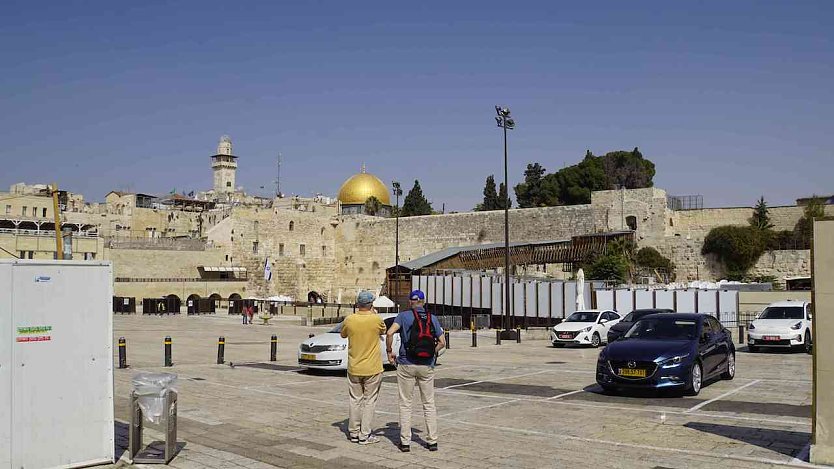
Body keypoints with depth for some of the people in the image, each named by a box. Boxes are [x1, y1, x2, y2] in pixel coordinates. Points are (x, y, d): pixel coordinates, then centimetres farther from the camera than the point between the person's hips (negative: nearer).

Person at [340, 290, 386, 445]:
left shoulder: (349, 320, -8)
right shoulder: (376, 320, -13)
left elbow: (343, 334, 13)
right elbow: (383, 331, 8)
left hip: (354, 368, 3)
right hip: (372, 368, -3)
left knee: (355, 400, 13)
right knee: (369, 401, 6)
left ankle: (354, 433, 20)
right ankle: (365, 435, 7)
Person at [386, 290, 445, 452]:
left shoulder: (404, 316, -3)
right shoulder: (433, 318, 6)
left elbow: (390, 333, -18)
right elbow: (442, 342, 4)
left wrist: (389, 351, -5)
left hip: (406, 365, -2)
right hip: (427, 366, 2)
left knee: (405, 404, 6)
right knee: (429, 404, 11)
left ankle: (405, 442, 7)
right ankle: (432, 441, 12)